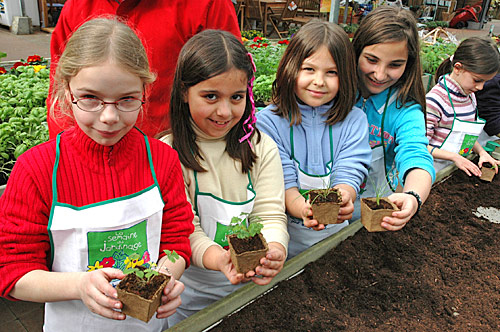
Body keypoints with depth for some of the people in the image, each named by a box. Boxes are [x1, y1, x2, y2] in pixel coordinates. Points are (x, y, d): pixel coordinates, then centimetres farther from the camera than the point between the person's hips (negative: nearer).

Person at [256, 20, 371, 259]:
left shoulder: (354, 120, 3)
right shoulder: (268, 121, -4)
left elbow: (349, 174, -7)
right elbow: (282, 180, -11)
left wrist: (343, 197, -31)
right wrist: (302, 208, -33)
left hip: (337, 231, 2)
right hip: (286, 232, -2)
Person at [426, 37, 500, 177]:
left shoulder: (470, 96, 8)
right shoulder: (436, 99, -19)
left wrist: (481, 152, 5)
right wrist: (454, 157, -21)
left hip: (459, 167, 7)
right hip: (435, 171, -7)